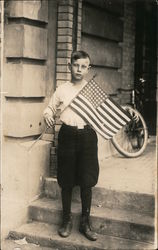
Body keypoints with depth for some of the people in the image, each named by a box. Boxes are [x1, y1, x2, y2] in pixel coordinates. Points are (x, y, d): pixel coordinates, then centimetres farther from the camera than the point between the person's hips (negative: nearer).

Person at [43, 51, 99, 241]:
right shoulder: (62, 89, 7)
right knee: (66, 182, 6)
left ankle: (85, 222, 17)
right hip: (67, 135, 0)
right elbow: (50, 107, 17)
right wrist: (48, 115, -5)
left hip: (87, 135, 0)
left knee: (87, 182, 2)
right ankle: (67, 220, 23)